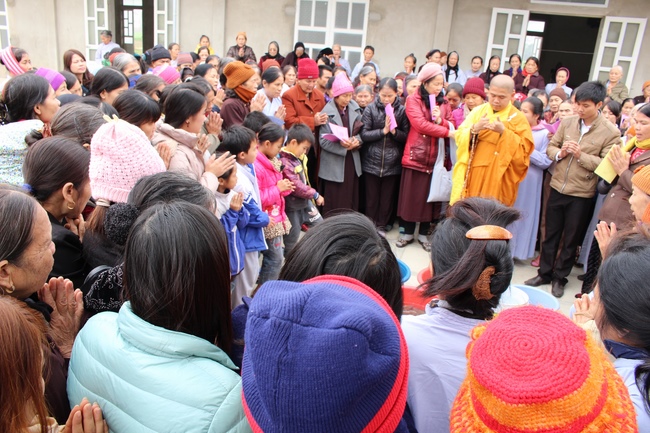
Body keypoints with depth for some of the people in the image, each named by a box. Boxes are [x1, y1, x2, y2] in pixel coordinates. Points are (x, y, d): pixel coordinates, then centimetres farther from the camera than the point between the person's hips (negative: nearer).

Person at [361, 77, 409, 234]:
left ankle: (382, 225, 24)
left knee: (387, 197, 9)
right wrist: (383, 131, -16)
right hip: (372, 161, -1)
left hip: (392, 162, 1)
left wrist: (394, 131, -18)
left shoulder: (402, 110, -1)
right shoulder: (371, 109, -3)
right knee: (371, 196, 8)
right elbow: (364, 134, -8)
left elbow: (407, 136, -1)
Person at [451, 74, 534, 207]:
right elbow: (459, 137, 2)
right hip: (472, 175, 3)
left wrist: (504, 132, -19)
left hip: (497, 179, -3)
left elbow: (524, 149, -8)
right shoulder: (478, 111, 7)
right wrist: (475, 128, -18)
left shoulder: (518, 118, 0)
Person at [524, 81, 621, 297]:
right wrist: (560, 153, -14)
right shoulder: (567, 122, 1)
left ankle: (560, 277, 28)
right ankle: (544, 273, 30)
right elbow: (550, 147, 7)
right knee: (551, 234, 15)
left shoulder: (611, 132, -10)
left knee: (571, 239, 11)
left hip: (582, 194, -3)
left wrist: (580, 155, -24)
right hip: (557, 187, 3)